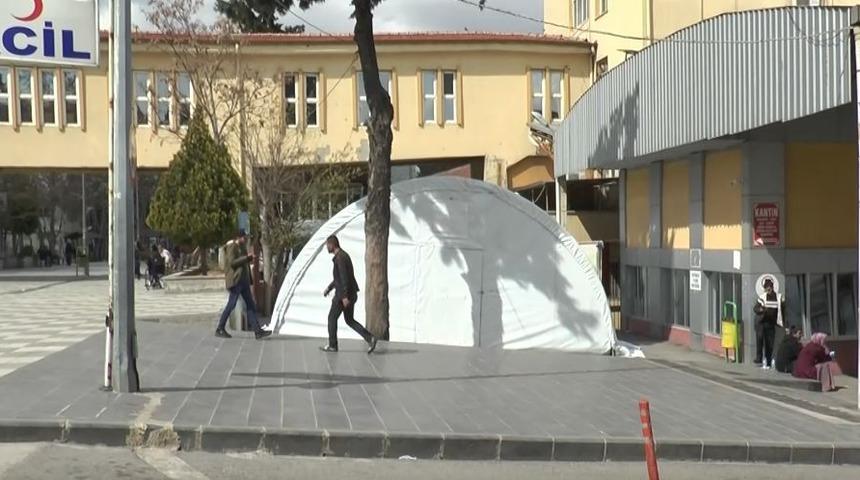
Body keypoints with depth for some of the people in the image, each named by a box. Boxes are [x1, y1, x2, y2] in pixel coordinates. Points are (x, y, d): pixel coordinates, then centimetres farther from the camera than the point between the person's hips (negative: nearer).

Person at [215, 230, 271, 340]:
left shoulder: (242, 247, 18)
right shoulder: (232, 247, -10)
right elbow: (232, 262, -21)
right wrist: (246, 258, -20)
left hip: (244, 280, 9)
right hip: (235, 280, -9)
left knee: (251, 305, 4)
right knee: (231, 305, -4)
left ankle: (258, 331, 2)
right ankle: (220, 329, 8)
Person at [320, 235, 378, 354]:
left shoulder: (340, 257, -18)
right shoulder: (343, 256, 16)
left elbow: (344, 277, -25)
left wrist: (344, 297, -27)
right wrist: (329, 288, 28)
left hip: (343, 294, -10)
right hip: (351, 294, 10)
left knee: (332, 318, 7)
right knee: (349, 321, 12)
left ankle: (332, 345, 16)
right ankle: (370, 338, -1)